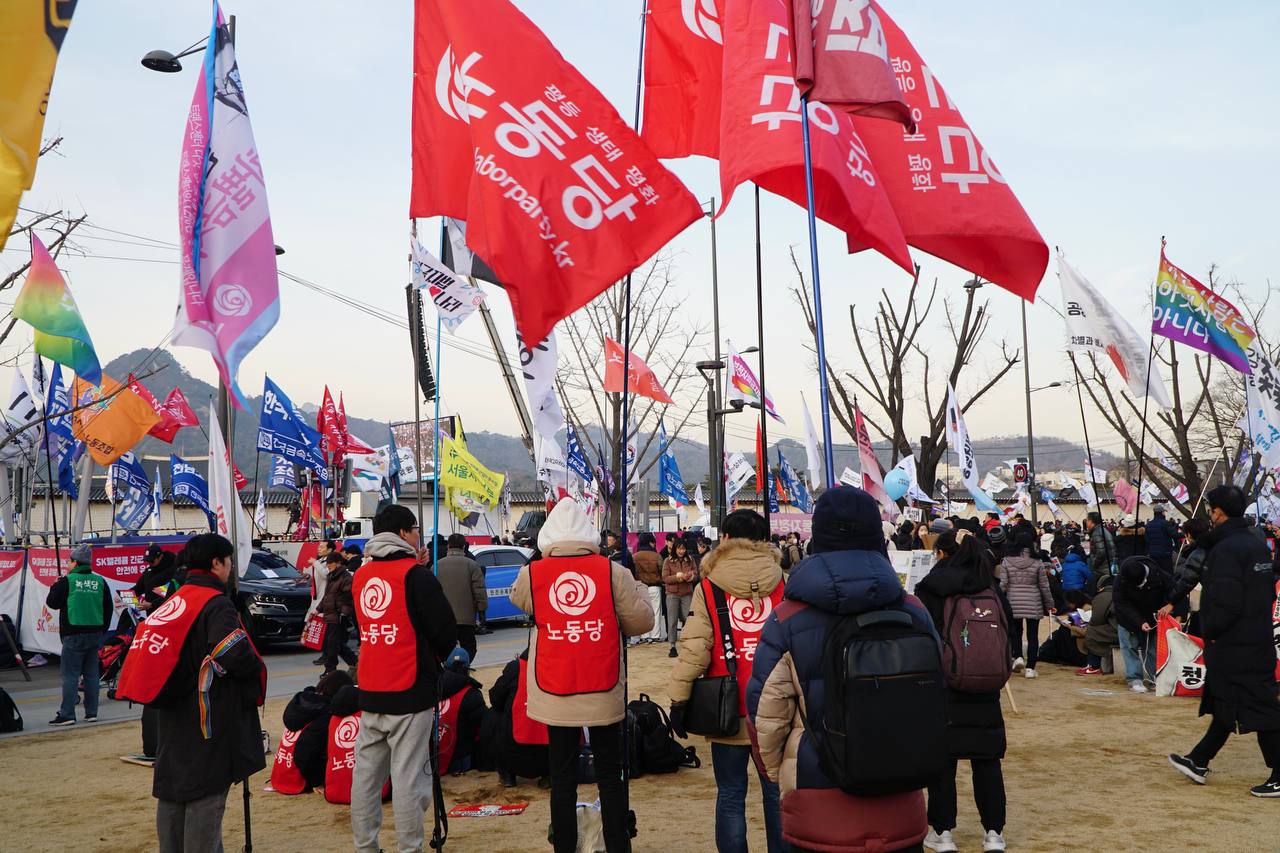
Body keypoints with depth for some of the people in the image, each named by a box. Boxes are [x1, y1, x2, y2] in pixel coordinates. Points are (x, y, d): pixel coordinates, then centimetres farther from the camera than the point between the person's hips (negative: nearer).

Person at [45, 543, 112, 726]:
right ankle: (91, 712, 11)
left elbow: (52, 602, 0)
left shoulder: (67, 581, -8)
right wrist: (102, 629, 21)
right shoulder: (100, 581, 7)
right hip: (95, 633, 5)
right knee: (91, 673, 9)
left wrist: (57, 585, 16)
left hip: (74, 634, -5)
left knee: (70, 675, -2)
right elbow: (108, 607, 11)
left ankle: (66, 714, -5)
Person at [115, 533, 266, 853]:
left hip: (172, 718, 8)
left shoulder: (173, 602, 10)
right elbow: (237, 655, -28)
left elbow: (156, 653, 14)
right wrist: (256, 671, -8)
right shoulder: (216, 604, -15)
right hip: (208, 719, -8)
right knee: (206, 795, -3)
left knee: (172, 791, 16)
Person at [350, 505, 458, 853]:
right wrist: (435, 658, 11)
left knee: (366, 772, 10)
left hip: (369, 691, 6)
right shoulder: (415, 574, -10)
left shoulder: (362, 576, 8)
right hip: (410, 692, -6)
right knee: (408, 776, -3)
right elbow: (446, 630, -9)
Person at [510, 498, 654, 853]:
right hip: (604, 694, 0)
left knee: (562, 778, 10)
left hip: (554, 696, 0)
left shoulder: (531, 575, -6)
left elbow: (516, 598, 17)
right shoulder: (613, 571, -7)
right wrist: (638, 588, 18)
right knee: (610, 776, 12)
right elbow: (641, 622, -1)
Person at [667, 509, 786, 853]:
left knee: (730, 795, 8)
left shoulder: (708, 590, -7)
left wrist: (678, 699, -2)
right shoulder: (784, 586, -2)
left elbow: (693, 650, -10)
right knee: (776, 793, 12)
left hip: (727, 712, -1)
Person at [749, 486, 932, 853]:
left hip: (817, 816, -2)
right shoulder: (914, 614, -2)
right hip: (899, 811, 2)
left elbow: (764, 712, -8)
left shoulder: (787, 620, -12)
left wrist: (777, 771, 12)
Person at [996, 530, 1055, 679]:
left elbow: (1002, 584, -6)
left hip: (1013, 603, 1)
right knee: (1033, 635, 6)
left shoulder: (1006, 561, -5)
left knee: (1015, 631, 21)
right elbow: (1044, 586, 1)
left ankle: (1018, 656, 3)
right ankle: (1030, 667, 6)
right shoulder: (1037, 562, -5)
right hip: (1033, 604, -1)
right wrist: (1049, 605, 13)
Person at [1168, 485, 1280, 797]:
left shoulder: (1226, 549, -20)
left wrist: (1210, 631, -11)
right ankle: (1198, 762, 27)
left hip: (1234, 646, -10)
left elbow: (1225, 603, -26)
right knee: (1223, 706, 16)